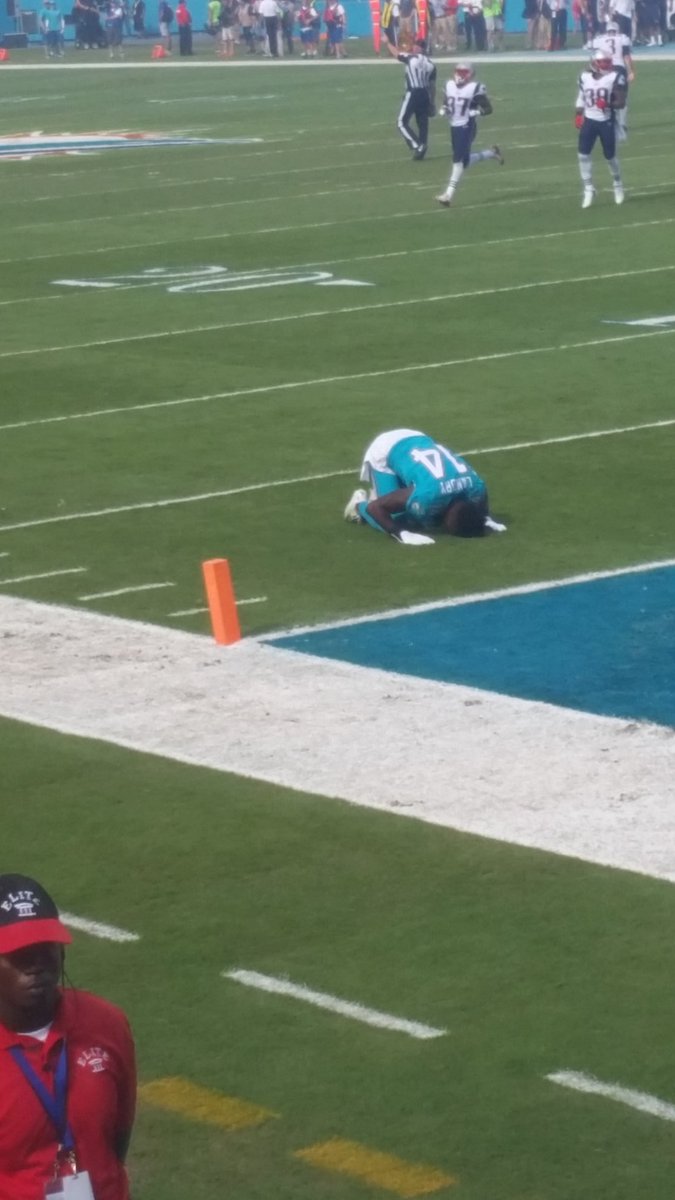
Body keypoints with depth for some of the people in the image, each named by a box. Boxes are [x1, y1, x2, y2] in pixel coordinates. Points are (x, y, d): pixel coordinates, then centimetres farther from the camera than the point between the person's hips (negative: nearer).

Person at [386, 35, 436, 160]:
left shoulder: (411, 59, -8)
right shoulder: (430, 64, 8)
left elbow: (395, 54, 8)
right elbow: (432, 85, 11)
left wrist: (387, 43, 26)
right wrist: (432, 103, 18)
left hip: (413, 94, -6)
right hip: (425, 95, 6)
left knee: (402, 123, -1)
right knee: (423, 124, 11)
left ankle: (417, 146, -13)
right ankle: (421, 149, 13)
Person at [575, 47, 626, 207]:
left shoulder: (615, 77, -10)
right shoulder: (585, 77, 0)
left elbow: (621, 102, -12)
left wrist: (608, 104, -29)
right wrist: (579, 116, 4)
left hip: (606, 122, -2)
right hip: (589, 121, 2)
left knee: (610, 156, 8)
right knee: (583, 154, -7)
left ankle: (618, 184, 34)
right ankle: (588, 189, 3)